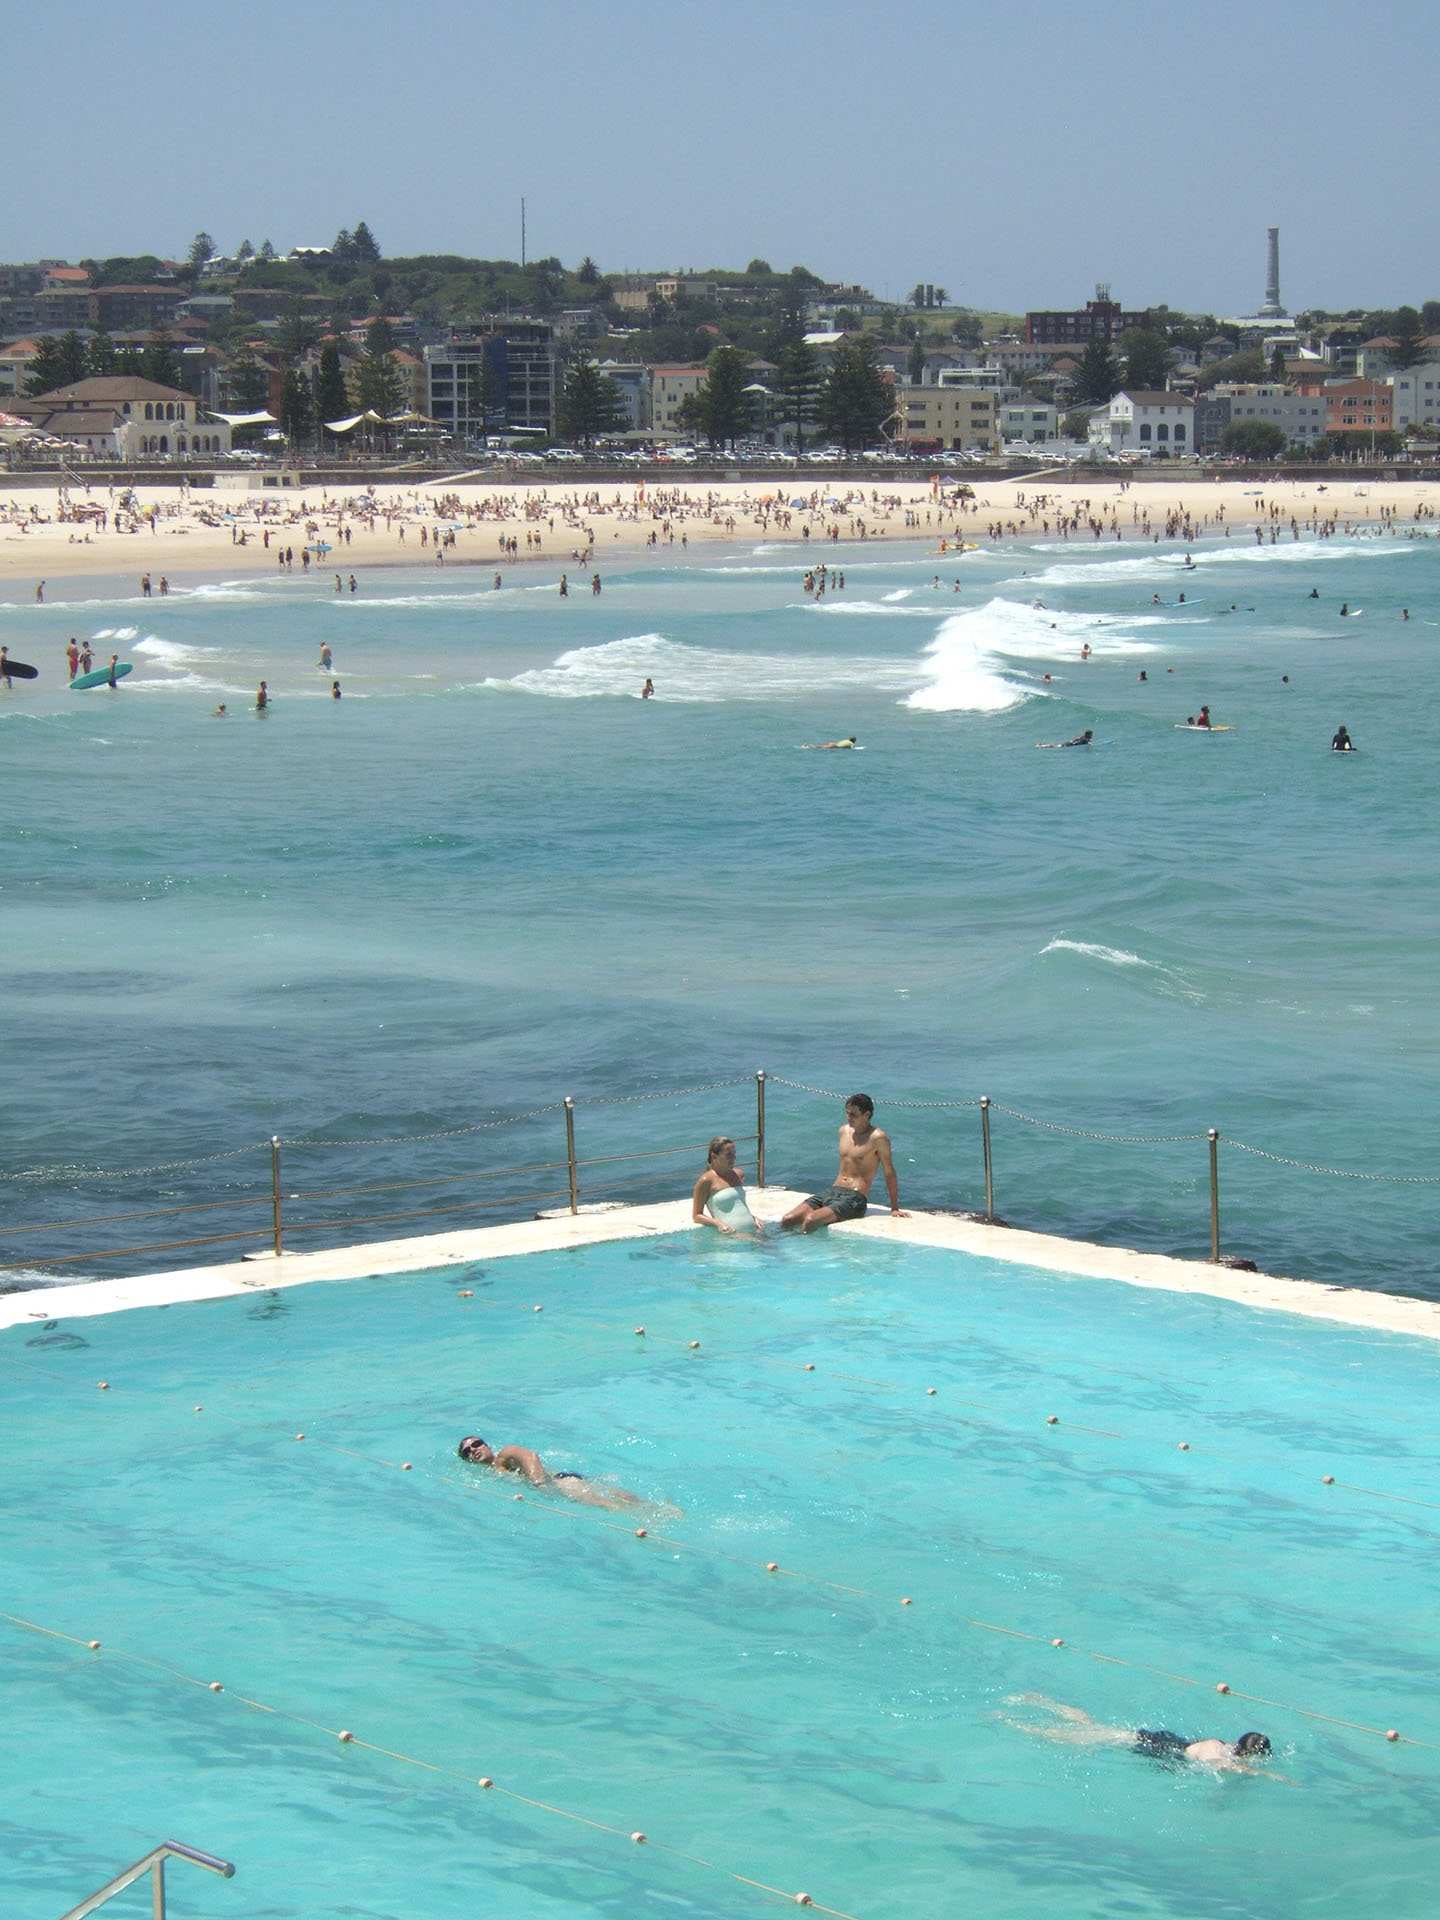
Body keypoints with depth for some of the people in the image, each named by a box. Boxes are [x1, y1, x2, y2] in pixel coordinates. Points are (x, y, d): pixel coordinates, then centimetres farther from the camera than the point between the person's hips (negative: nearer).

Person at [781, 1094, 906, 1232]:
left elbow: (889, 1173, -4)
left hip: (855, 1198, -7)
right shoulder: (844, 1131, 15)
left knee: (810, 1220, -29)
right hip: (832, 1191, 7)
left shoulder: (877, 1138, -7)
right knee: (787, 1220, -13)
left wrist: (895, 1209, -2)